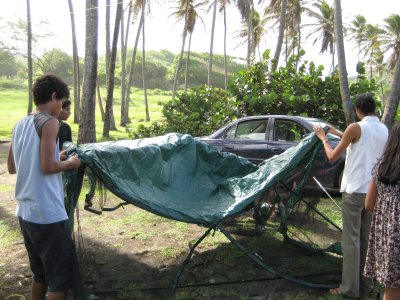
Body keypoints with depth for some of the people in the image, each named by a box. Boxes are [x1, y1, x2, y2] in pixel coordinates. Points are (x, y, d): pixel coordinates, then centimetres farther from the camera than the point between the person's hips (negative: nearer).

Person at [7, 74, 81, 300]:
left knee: (40, 272, 21)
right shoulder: (49, 122, -12)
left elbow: (12, 167, 18)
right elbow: (47, 167, -20)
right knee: (60, 275, 3)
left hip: (26, 212, 9)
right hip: (48, 214, -9)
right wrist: (69, 163, -1)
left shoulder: (20, 125, 12)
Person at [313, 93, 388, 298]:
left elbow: (332, 157, -4)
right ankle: (366, 283, 22)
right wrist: (338, 134, 29)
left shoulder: (356, 128, -10)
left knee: (351, 239, -1)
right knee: (366, 238, 14)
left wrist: (323, 138, 11)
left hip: (354, 190, -6)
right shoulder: (384, 130, 9)